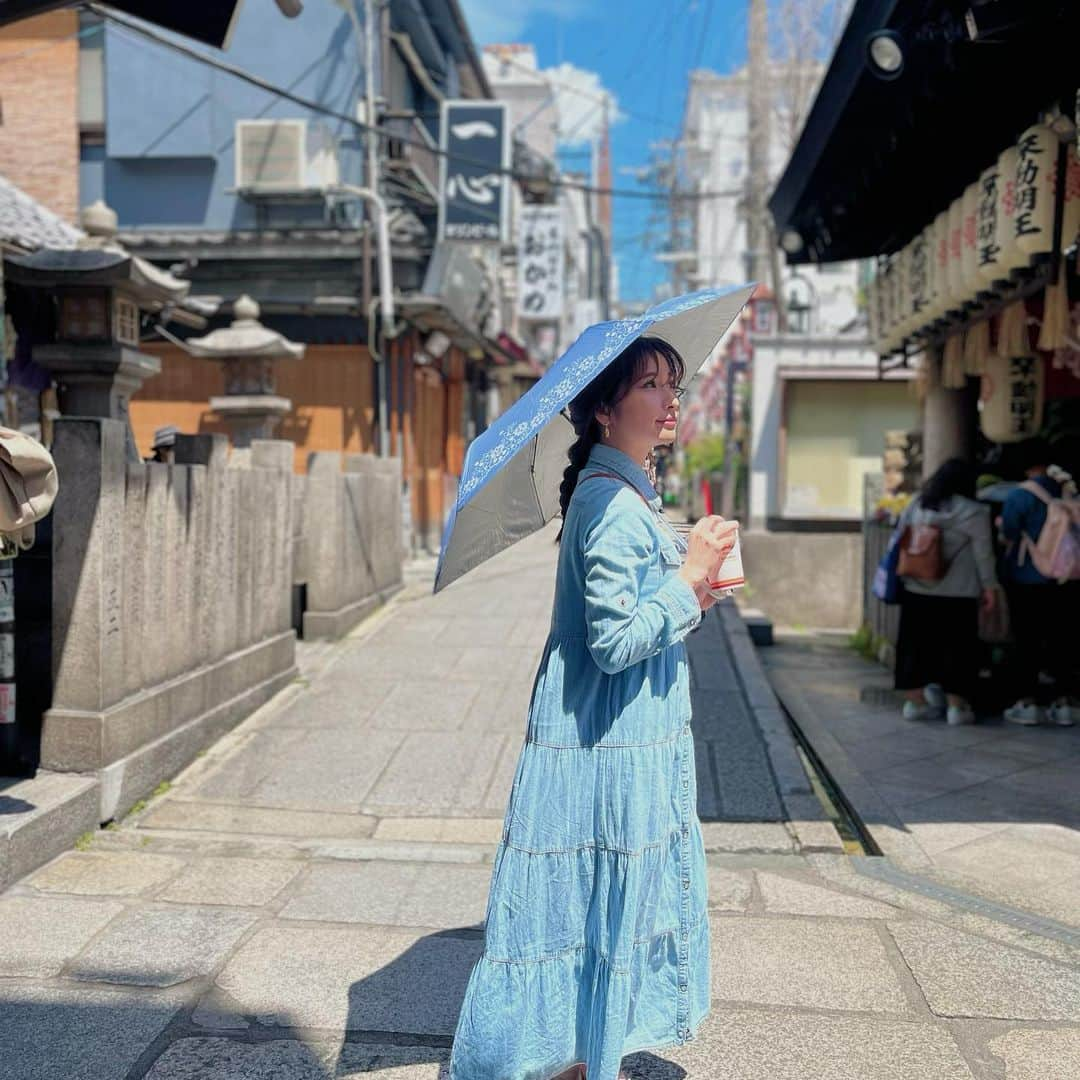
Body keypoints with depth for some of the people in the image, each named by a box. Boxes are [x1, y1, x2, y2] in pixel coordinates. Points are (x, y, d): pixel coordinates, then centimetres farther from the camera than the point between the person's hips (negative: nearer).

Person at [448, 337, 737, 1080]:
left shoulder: (626, 495, 12)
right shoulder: (614, 506, -19)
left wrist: (691, 599, 7)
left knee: (611, 904, 19)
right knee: (603, 902, 4)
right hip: (610, 748, -10)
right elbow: (615, 642, -25)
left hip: (631, 741, 10)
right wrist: (688, 577, -17)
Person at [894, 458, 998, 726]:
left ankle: (915, 701, 14)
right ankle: (957, 706, 7)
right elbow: (983, 554, -7)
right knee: (957, 647, 4)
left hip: (916, 591, 4)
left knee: (916, 644, 10)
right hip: (957, 593, -4)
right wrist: (989, 586, 1)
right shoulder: (973, 513, -8)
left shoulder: (915, 505, 6)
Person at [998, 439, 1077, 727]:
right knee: (1059, 637, 9)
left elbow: (1007, 537, -10)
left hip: (1025, 577, -4)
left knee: (1026, 639, 4)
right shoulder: (1067, 489, -2)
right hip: (1061, 578, 4)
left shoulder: (1019, 495, -14)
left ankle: (1028, 702, 7)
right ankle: (1063, 703, 12)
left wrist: (1001, 525, 9)